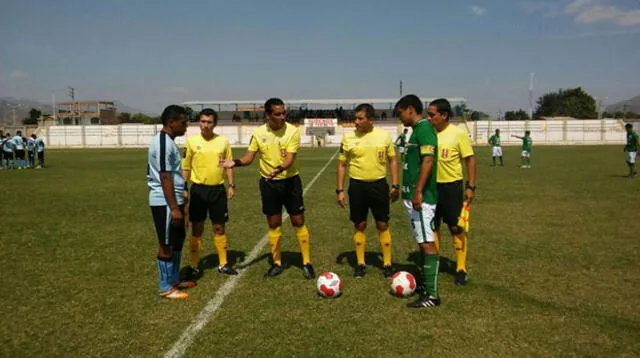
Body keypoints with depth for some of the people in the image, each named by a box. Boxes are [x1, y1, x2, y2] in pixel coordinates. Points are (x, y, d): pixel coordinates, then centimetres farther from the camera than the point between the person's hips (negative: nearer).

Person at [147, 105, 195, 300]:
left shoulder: (166, 141, 13)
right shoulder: (164, 143, -19)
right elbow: (165, 177, -23)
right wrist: (174, 208, -22)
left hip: (172, 200, 10)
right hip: (165, 203, -10)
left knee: (177, 241, 18)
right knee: (167, 245, 0)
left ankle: (174, 280, 30)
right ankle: (166, 288, 13)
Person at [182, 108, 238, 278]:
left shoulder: (223, 141, 3)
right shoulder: (191, 141, -1)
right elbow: (185, 167, 2)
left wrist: (232, 185, 2)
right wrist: (184, 188, -2)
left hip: (218, 189, 2)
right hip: (198, 189, -1)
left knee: (219, 228, 9)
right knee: (197, 229, 5)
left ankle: (223, 264, 20)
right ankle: (194, 266, 16)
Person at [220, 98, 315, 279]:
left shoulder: (292, 131, -12)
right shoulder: (258, 133, -3)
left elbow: (290, 159, -20)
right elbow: (249, 157, -1)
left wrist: (280, 168, -41)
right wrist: (235, 162, -23)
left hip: (290, 181, -2)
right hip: (268, 183, 2)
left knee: (298, 222, 2)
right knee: (273, 224, 10)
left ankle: (307, 263, 14)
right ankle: (277, 263, 23)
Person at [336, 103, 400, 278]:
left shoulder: (384, 135, -1)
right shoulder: (349, 138, -2)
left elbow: (392, 160, 7)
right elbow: (342, 164, 4)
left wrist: (395, 185, 1)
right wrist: (339, 190, 0)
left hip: (379, 184, 0)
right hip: (357, 185, 0)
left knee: (383, 225, 5)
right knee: (359, 225, 7)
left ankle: (387, 264, 17)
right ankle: (360, 264, 20)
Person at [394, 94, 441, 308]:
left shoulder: (424, 128, -12)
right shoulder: (417, 130, 17)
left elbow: (428, 161, -22)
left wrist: (418, 191, -25)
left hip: (421, 197, -10)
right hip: (412, 196, 10)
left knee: (427, 243, -7)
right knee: (422, 242, 15)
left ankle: (432, 295, -2)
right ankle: (425, 285, 25)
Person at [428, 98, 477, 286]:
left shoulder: (458, 133, -10)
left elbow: (470, 159, -5)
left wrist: (471, 186, -9)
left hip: (451, 186, -4)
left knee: (456, 228, 4)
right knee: (432, 227, 11)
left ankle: (461, 269, 17)